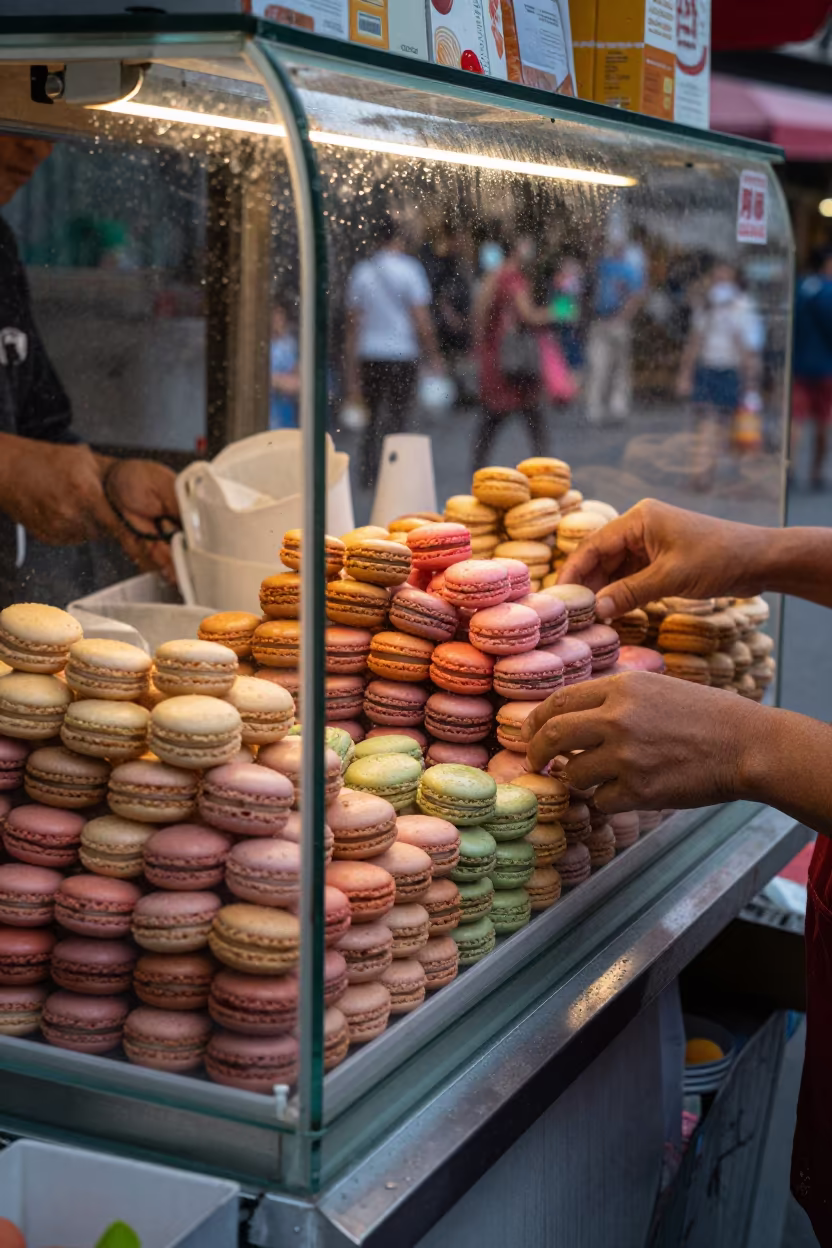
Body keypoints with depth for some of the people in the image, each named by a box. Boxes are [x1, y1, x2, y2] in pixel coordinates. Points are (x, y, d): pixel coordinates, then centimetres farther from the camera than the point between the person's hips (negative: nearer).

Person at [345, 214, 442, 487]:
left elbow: (353, 323, 10)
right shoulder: (409, 268, -4)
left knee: (374, 417, 15)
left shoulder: (361, 271, 8)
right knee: (395, 417, 0)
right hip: (402, 354, -4)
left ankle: (368, 475, 11)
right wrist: (434, 355, 2)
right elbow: (421, 318, -8)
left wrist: (352, 372, 14)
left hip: (369, 355, 4)